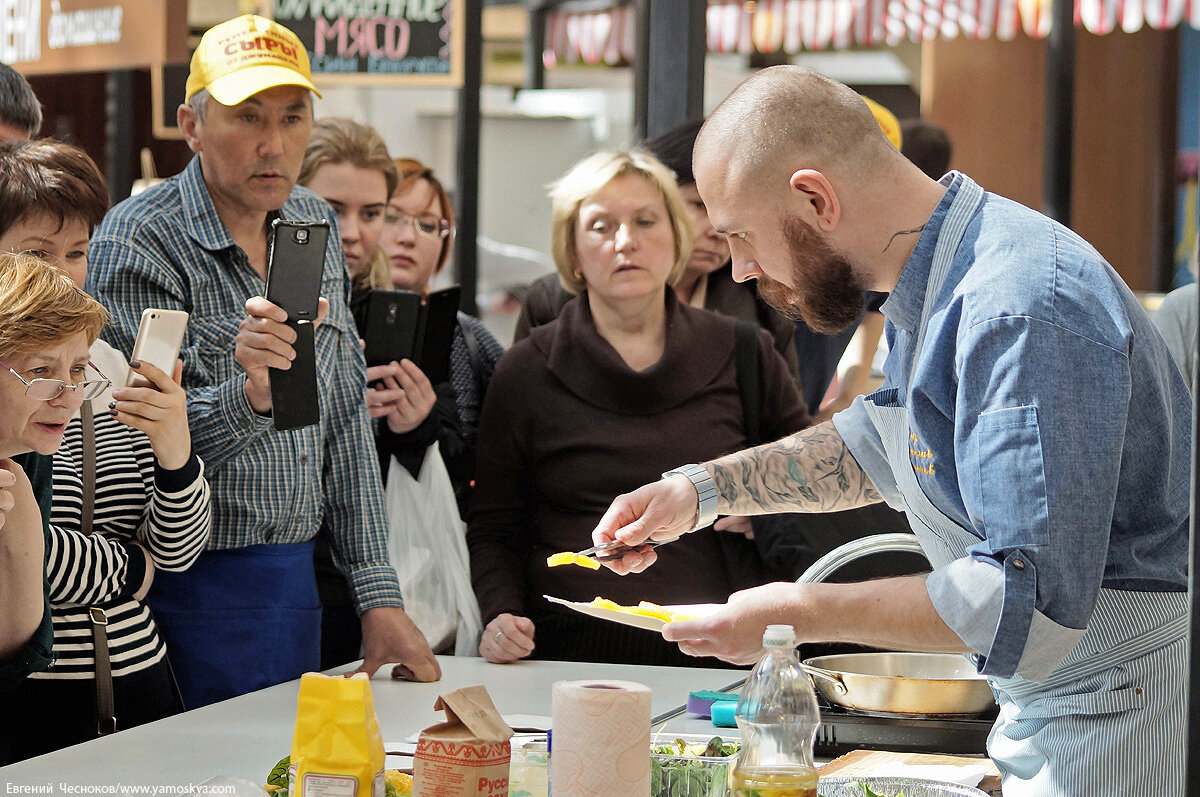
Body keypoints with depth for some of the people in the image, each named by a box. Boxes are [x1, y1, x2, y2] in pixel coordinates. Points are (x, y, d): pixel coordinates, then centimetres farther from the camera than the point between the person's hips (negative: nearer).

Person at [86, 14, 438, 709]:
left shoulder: (314, 225, 8)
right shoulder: (139, 241, -13)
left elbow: (346, 418, 11)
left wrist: (381, 598, 7)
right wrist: (249, 397, -36)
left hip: (296, 582, 6)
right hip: (190, 592, -6)